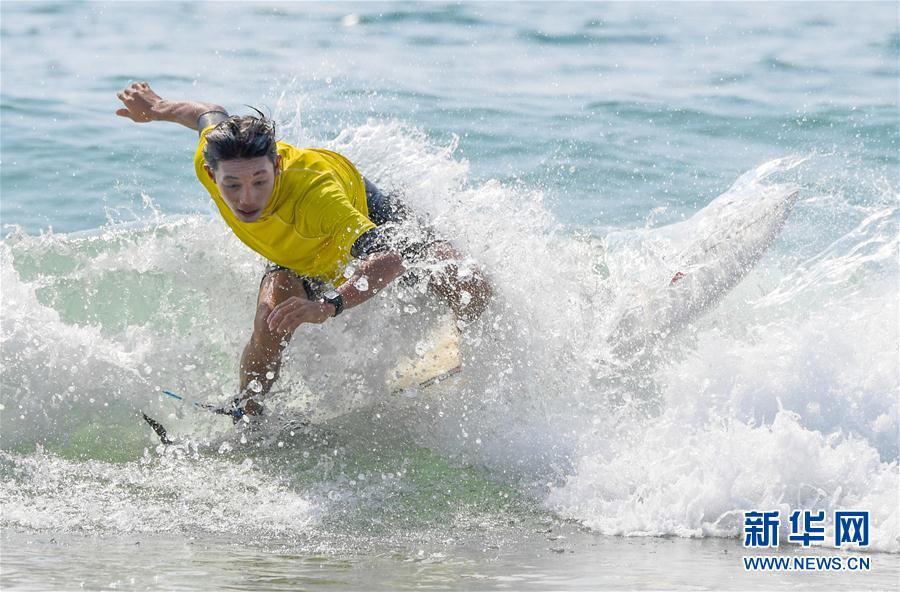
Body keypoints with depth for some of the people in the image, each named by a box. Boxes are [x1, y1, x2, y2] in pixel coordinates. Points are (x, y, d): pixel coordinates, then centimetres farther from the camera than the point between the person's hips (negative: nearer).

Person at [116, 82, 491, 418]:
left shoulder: (314, 191, -50)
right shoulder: (211, 158, -34)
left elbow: (391, 260, -58)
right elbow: (212, 115, -8)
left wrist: (328, 306, -72)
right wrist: (156, 108, 13)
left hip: (369, 217, -3)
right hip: (299, 256, 3)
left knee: (470, 290, -17)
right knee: (272, 323, -26)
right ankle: (245, 417, -1)